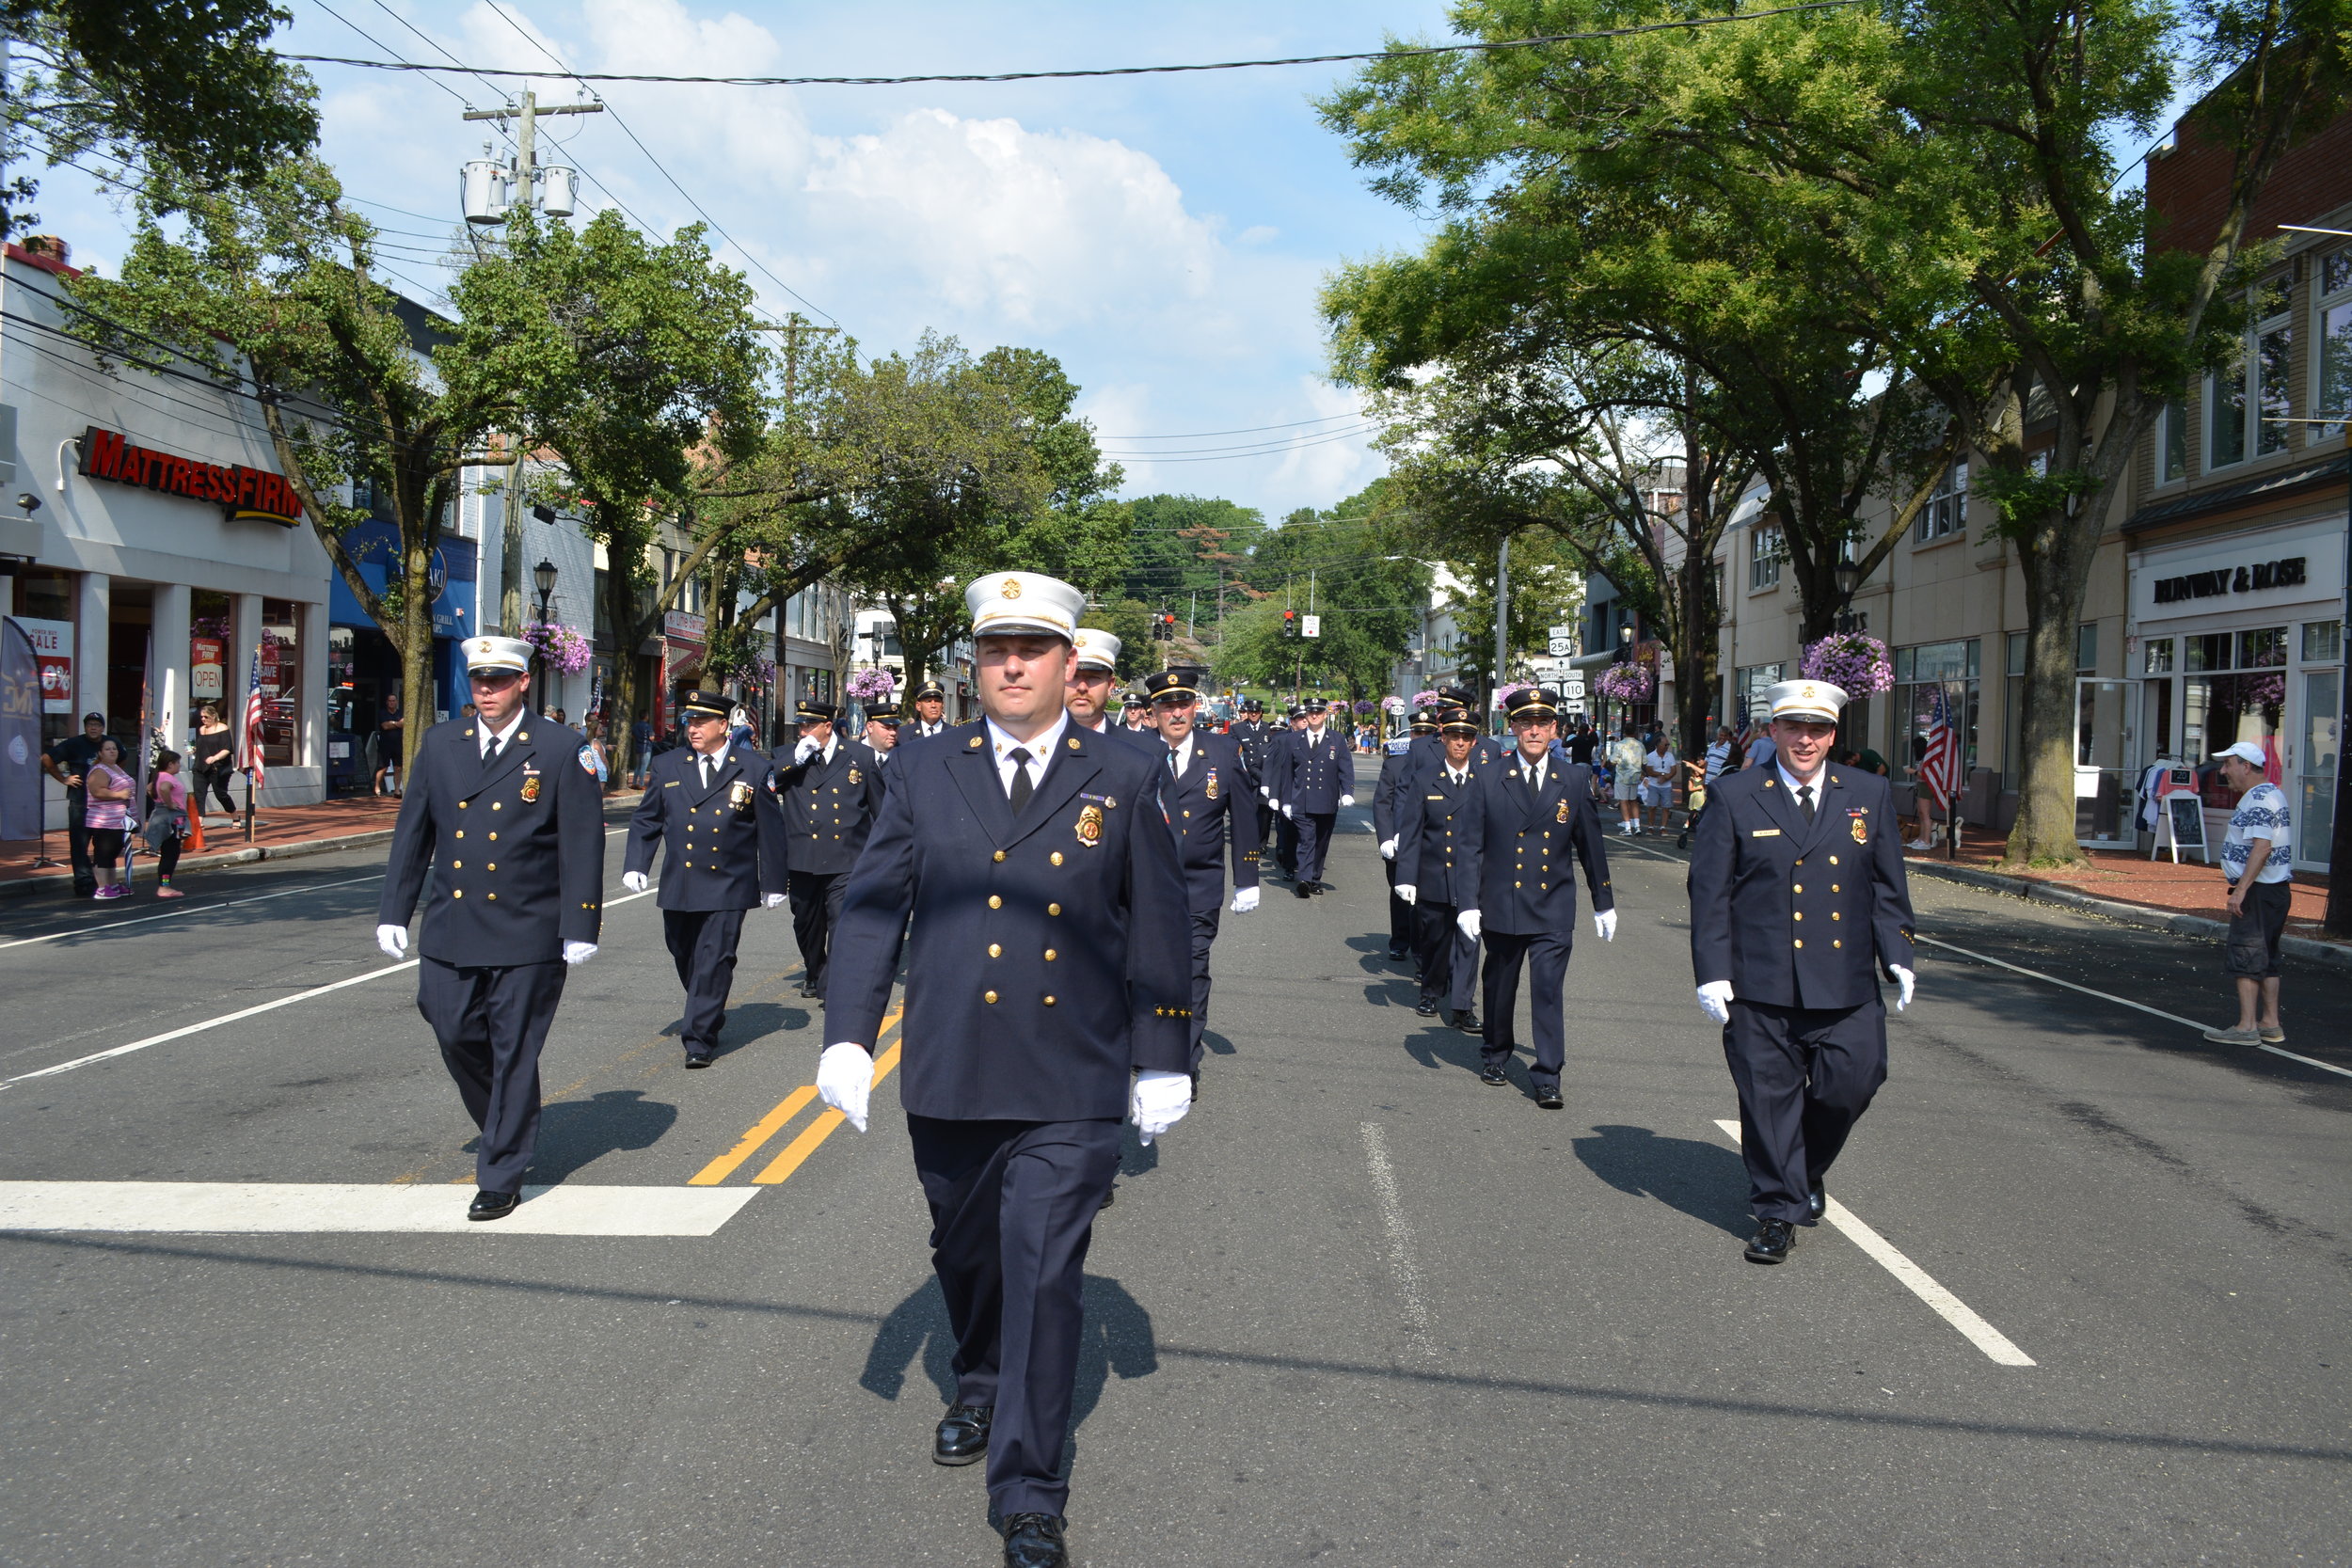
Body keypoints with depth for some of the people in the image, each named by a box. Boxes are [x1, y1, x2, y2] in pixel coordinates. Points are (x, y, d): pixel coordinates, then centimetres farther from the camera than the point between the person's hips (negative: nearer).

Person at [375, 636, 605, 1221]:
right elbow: (412, 833, 12)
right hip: (451, 930, 4)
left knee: (514, 1055, 3)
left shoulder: (562, 749, -5)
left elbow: (582, 844, -7)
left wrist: (581, 926, -10)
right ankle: (508, 1125, 37)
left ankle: (500, 1178, 15)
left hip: (527, 933, -4)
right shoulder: (440, 743, 7)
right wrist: (394, 911, 9)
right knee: (456, 1036, 11)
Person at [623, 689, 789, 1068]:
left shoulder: (755, 768, -1)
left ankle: (700, 1038, -2)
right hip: (679, 885, 4)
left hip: (728, 884, -4)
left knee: (714, 960, -8)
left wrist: (774, 882, 1)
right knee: (684, 957, 15)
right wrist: (636, 864, -3)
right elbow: (645, 819, 11)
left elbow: (770, 829, 1)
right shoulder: (668, 766, 7)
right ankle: (708, 1017, 37)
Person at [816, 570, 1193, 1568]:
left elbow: (1158, 931, 4)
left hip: (1072, 1088, -2)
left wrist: (1162, 1063, 4)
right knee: (964, 1255, 20)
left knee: (1044, 1276, -4)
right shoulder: (926, 773, 5)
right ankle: (979, 1388, 48)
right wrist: (848, 1034, -6)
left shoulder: (1123, 782, 2)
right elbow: (872, 908, 3)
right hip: (948, 1077, 3)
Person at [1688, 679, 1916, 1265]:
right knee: (1769, 1099, 3)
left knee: (1854, 1080, 1)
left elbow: (1887, 887, 13)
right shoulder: (1734, 797, 1)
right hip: (1760, 983, -2)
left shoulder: (1870, 794, 9)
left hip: (1845, 984, 2)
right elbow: (1710, 892, -1)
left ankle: (1809, 1168, 31)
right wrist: (1711, 972, -7)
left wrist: (1897, 956, 3)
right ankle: (1777, 1211, 19)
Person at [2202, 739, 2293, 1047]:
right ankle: (2270, 1024, 18)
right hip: (2276, 888, 11)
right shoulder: (2271, 794, 18)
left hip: (2259, 891, -11)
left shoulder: (2260, 797, -16)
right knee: (2265, 958, 14)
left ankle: (2247, 1027, -6)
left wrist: (2241, 888, -24)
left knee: (2244, 956, -7)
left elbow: (2262, 847, -24)